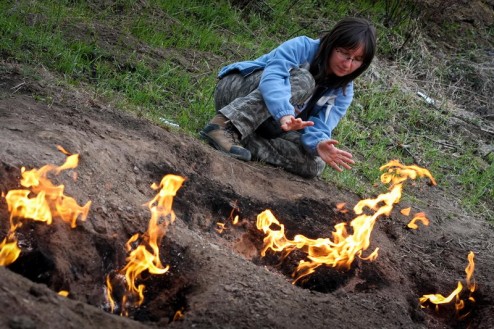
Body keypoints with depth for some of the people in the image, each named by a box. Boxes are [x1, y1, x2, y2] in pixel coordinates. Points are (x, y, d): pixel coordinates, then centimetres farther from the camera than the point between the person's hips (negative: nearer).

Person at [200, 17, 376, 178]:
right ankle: (222, 125, -42)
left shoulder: (343, 92, -2)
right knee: (302, 80, -31)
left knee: (314, 164, -22)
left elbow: (319, 127, -16)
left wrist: (319, 144, -41)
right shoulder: (301, 47, -17)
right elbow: (271, 78, -34)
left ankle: (242, 140, -26)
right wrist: (285, 114, -53)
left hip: (268, 125, 5)